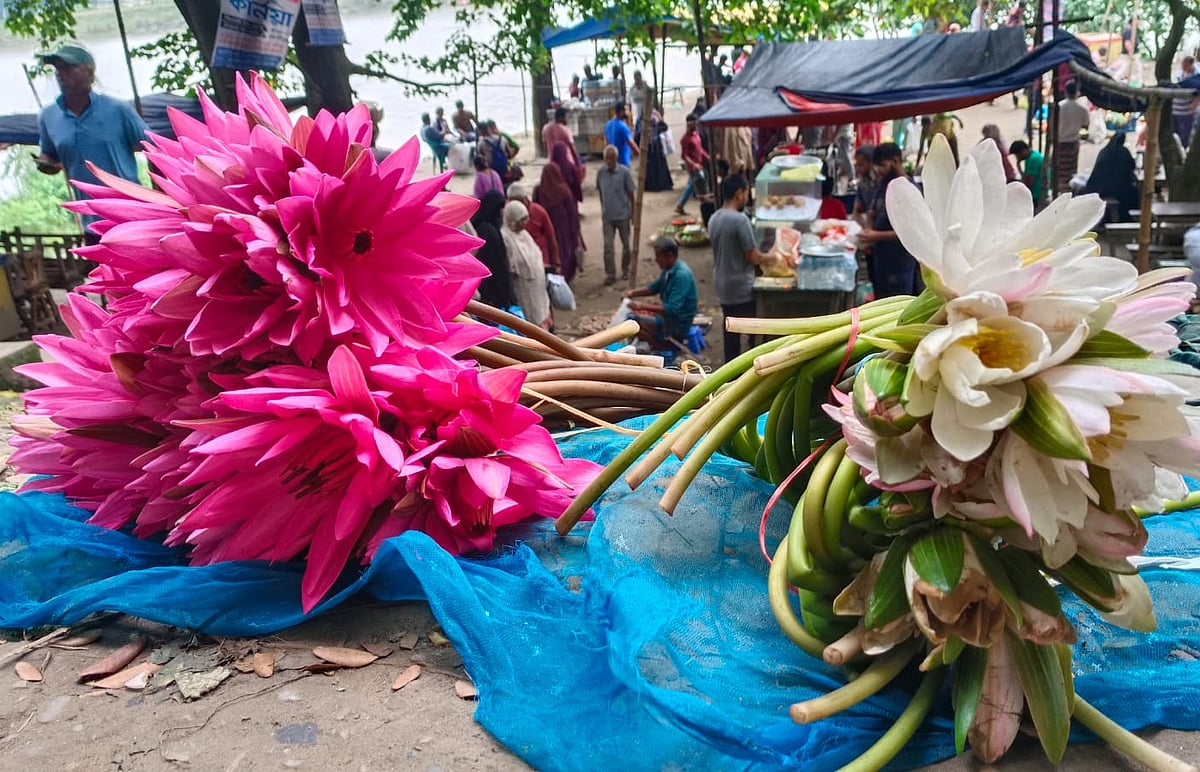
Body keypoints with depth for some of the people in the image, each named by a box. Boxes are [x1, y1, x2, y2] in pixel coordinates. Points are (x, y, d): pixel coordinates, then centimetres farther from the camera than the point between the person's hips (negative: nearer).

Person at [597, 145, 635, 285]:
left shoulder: (624, 172, -12)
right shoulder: (600, 172, -5)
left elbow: (630, 193, -5)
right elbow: (600, 192, 7)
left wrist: (632, 212, -2)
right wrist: (603, 210, 11)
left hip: (623, 214, -1)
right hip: (607, 216, 1)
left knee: (626, 244, 12)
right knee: (608, 246, -3)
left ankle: (625, 269, 31)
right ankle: (610, 274, 4)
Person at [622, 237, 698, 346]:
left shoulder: (682, 275, -26)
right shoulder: (669, 269, 2)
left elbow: (672, 310, -31)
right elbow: (655, 287, 19)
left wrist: (642, 306, -30)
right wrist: (633, 292, 3)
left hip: (677, 325, -10)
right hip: (668, 316, 10)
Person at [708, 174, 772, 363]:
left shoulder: (714, 218, 5)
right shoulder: (740, 219, -21)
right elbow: (753, 257, -18)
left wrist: (761, 257, 15)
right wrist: (770, 258, 1)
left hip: (723, 285, 8)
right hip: (741, 287, -8)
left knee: (731, 330, 16)